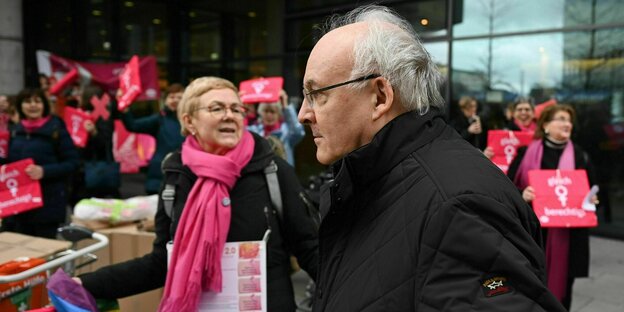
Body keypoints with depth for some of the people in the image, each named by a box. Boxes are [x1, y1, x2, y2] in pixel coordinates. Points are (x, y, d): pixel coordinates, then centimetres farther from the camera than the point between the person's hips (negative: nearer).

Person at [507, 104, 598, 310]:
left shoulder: (579, 156, 4)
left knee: (560, 283, 9)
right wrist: (522, 194, -20)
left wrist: (591, 200, -8)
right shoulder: (528, 152, -2)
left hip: (566, 233, 2)